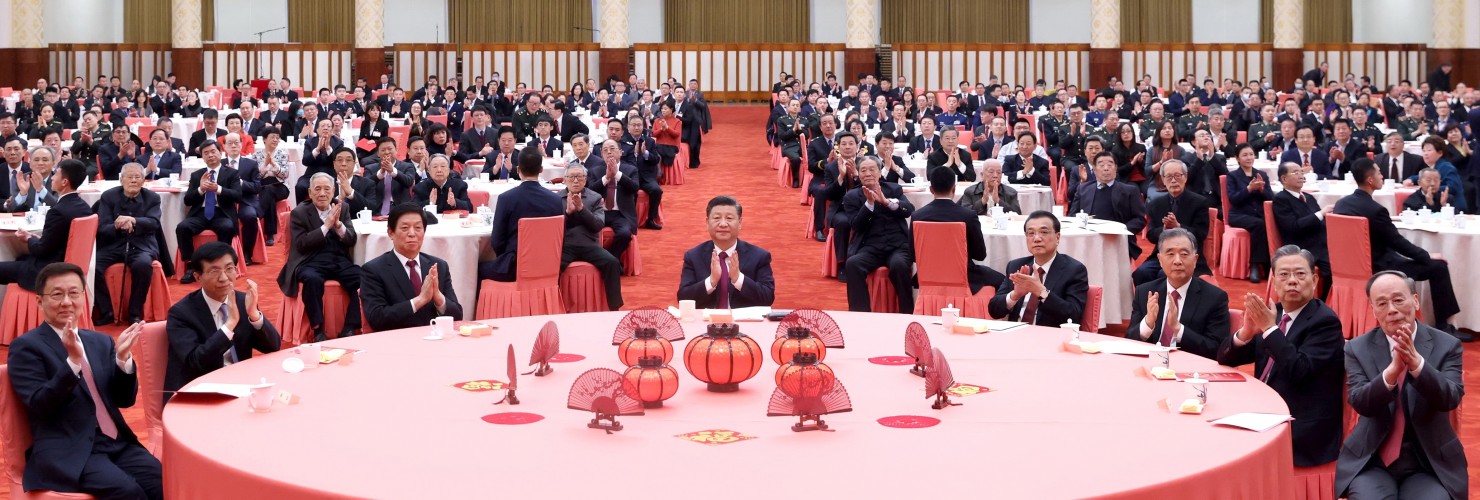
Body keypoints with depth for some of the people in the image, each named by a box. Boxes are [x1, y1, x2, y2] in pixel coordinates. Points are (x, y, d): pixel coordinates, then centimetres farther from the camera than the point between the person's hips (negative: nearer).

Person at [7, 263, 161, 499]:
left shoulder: (101, 341, 18)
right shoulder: (26, 347, 1)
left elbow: (125, 400, 13)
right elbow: (39, 406, -11)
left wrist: (123, 358, -4)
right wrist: (72, 361, -23)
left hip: (117, 443, 5)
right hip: (66, 451, -5)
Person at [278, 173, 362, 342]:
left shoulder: (343, 208, 12)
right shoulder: (299, 213, 2)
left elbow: (352, 239, 5)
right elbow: (301, 244, -10)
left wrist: (338, 224, -14)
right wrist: (326, 225, -15)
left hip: (340, 261, 3)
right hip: (312, 263, -3)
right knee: (312, 279, -38)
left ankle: (349, 329, -19)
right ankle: (318, 330, -23)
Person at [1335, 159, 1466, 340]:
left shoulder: (1341, 203, -1)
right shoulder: (1375, 209, -24)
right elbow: (1398, 242, -14)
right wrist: (1428, 256, 0)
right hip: (1376, 269, -9)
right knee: (1438, 266, -1)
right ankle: (1442, 325, 6)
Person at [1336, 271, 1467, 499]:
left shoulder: (1447, 346, 0)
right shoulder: (1358, 349, 1)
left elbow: (1451, 399, -15)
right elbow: (1359, 403, -12)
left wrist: (1416, 362, -31)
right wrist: (1392, 371, -31)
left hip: (1431, 462, 0)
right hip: (1372, 462, 0)